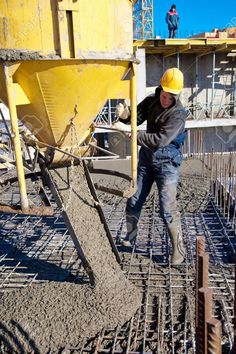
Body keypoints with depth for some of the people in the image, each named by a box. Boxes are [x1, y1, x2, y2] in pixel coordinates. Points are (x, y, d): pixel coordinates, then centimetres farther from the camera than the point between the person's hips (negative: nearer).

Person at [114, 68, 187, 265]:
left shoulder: (178, 114, -18)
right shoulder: (150, 102, 1)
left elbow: (160, 140, -26)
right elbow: (137, 118, 7)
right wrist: (125, 115, -18)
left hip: (166, 163, -6)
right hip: (146, 159, 6)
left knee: (167, 209, -9)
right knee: (133, 201, 12)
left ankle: (179, 250, 6)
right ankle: (130, 238, 32)